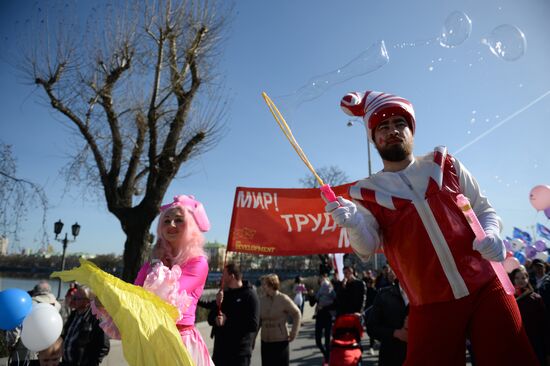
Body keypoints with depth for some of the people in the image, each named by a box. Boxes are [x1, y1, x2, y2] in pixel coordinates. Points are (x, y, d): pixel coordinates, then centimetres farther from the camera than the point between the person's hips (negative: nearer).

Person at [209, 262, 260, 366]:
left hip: (239, 354, -6)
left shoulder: (249, 295, -9)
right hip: (219, 351, 6)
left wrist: (227, 321, -18)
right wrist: (216, 319, -12)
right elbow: (211, 318, 10)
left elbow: (253, 325, -18)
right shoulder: (224, 294, 12)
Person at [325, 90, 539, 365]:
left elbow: (484, 210, 12)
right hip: (431, 303, -1)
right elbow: (368, 248, -9)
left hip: (486, 287, 2)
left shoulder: (444, 164, 6)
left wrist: (491, 235, -11)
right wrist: (354, 225, -31)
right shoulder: (367, 192, 1)